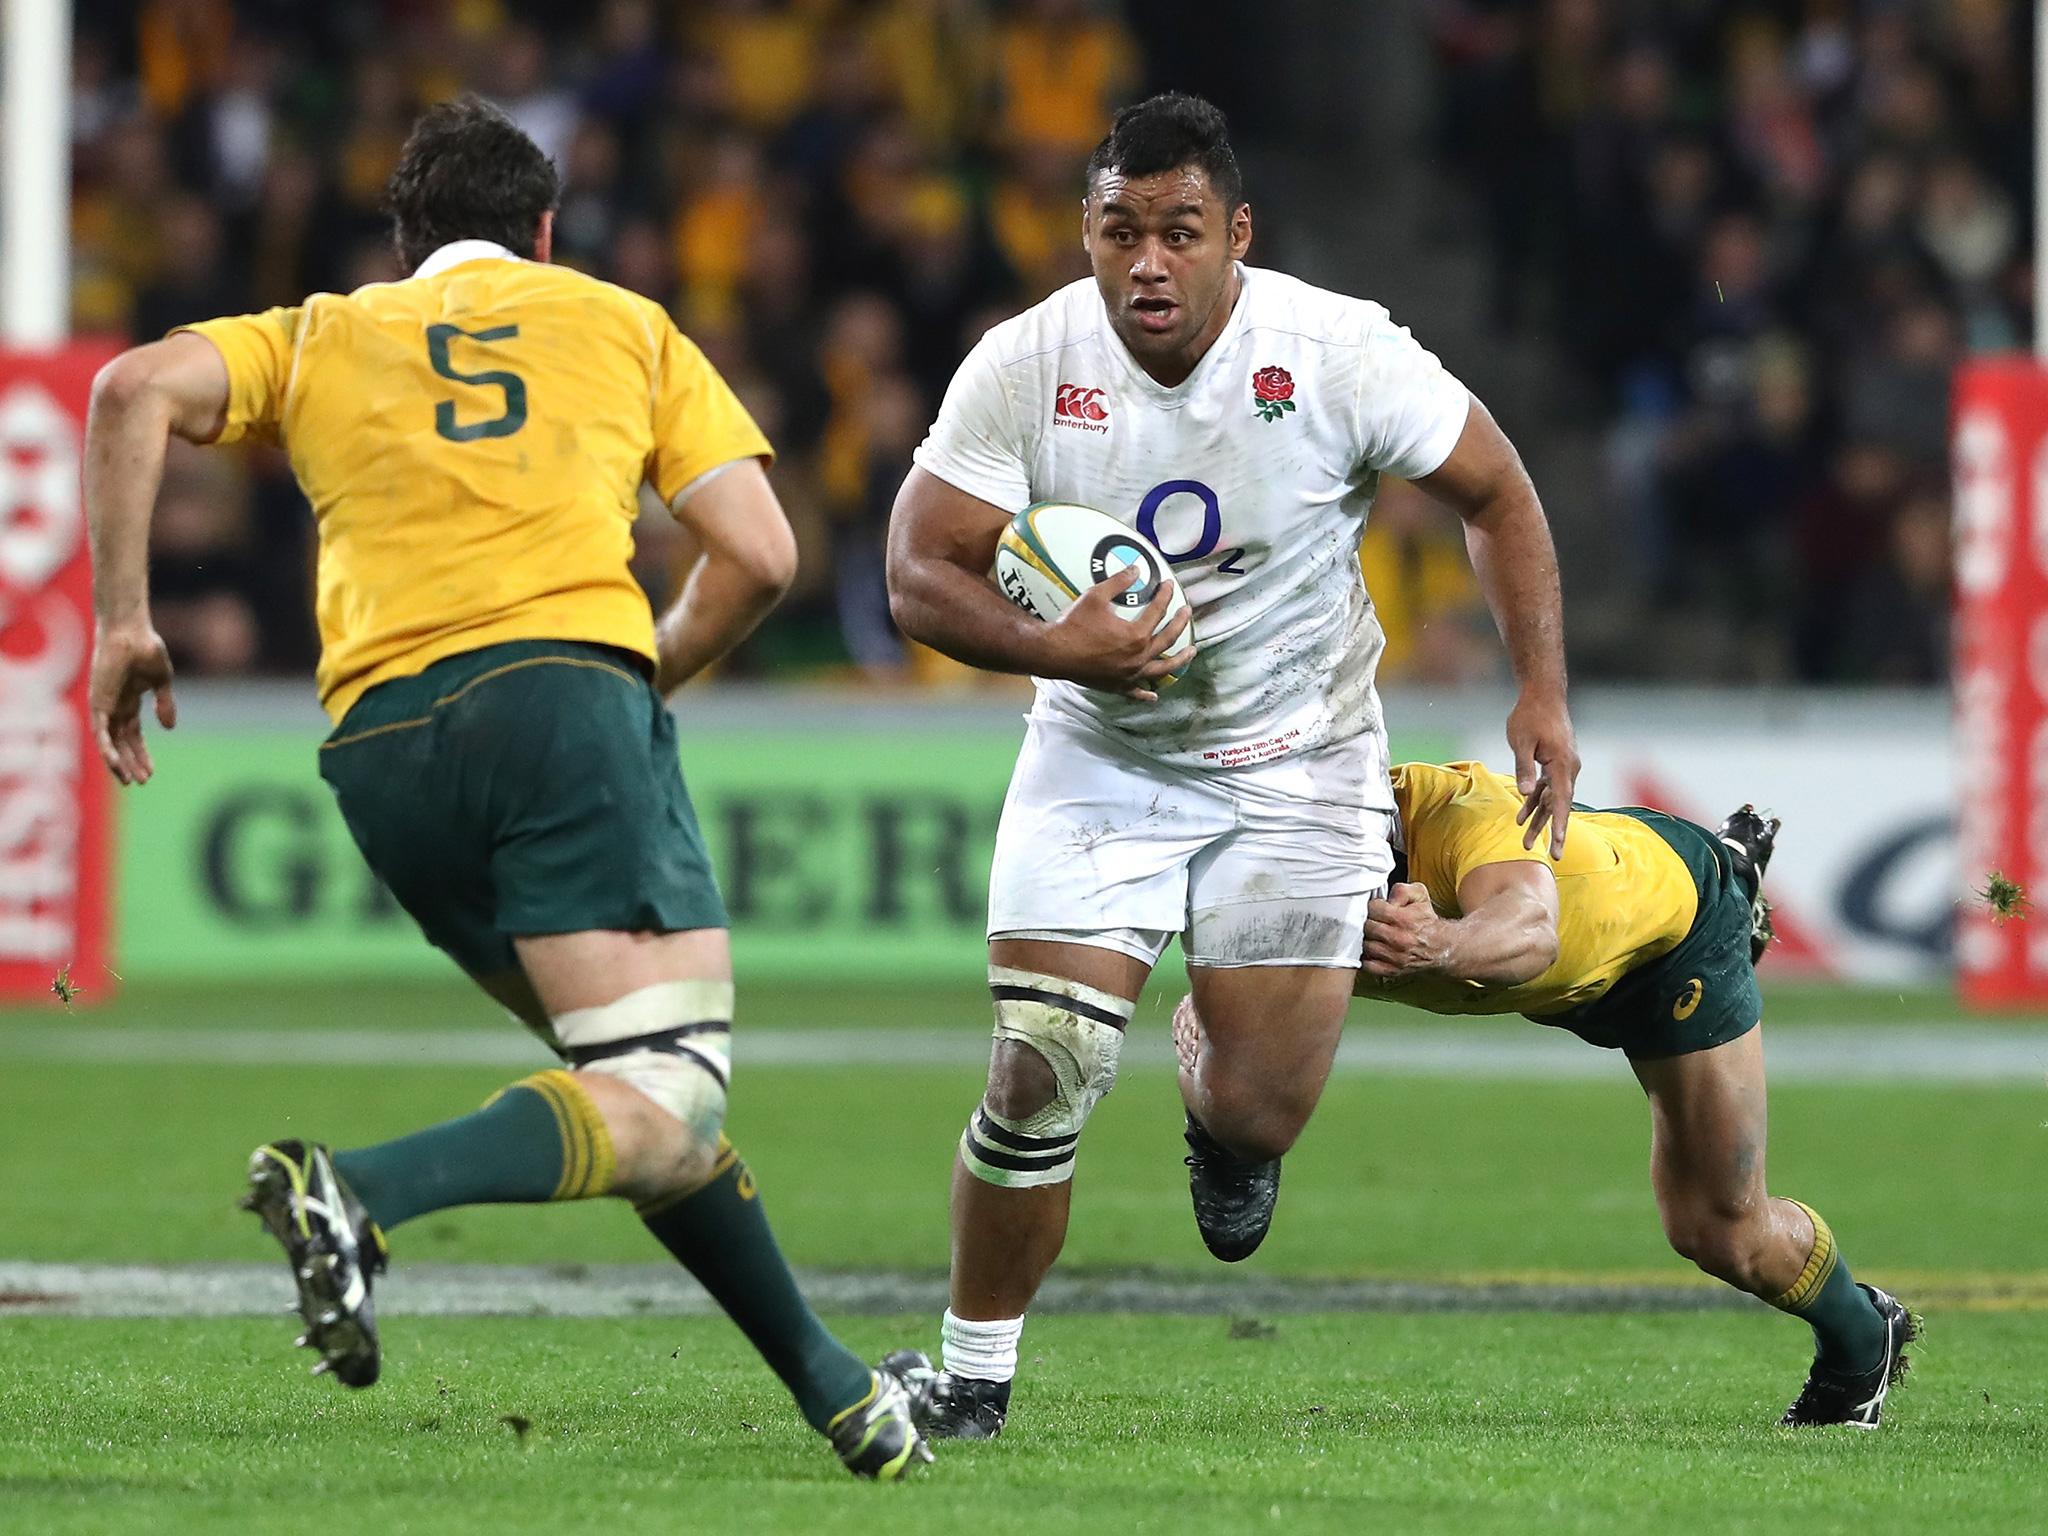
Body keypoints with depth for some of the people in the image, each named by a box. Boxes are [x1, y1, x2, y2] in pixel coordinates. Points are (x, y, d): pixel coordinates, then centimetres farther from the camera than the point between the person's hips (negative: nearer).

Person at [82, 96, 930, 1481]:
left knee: (645, 1084, 19)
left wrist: (123, 620, 7)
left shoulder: (324, 336, 25)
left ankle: (826, 1382, 19)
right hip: (566, 689, -4)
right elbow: (758, 555, 12)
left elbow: (138, 391, 5)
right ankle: (361, 1195, -35)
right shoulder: (623, 324, 22)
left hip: (382, 741, 4)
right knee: (669, 1112, -13)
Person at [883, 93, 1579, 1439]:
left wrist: (1544, 696, -10)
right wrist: (1054, 646, -30)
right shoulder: (1024, 368, -15)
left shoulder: (1338, 354, -17)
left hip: (1299, 768, 0)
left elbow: (1496, 492, -3)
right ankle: (975, 1373, 6)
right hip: (1098, 759, 0)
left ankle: (1222, 1122, 35)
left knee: (1258, 1116, -5)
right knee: (1040, 1075, -13)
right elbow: (921, 573, -11)